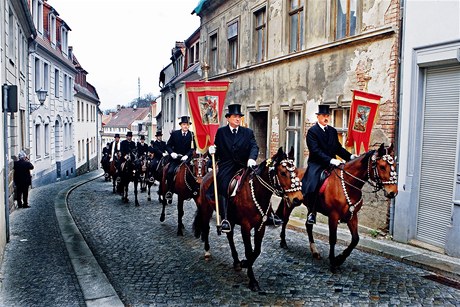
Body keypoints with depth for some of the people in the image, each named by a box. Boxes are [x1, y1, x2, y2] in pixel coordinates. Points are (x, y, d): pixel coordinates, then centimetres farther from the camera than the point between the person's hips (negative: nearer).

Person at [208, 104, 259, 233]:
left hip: (243, 167, 2)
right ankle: (224, 219, -23)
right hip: (226, 167, -1)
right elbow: (217, 150, 11)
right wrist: (212, 150, -13)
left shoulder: (248, 132, 11)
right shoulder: (221, 132, 10)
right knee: (223, 188, -21)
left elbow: (254, 146, -3)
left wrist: (251, 158, -23)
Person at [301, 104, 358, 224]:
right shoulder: (312, 131, -5)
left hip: (331, 163, 6)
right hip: (316, 164, -6)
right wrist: (330, 160, -26)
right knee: (312, 186, -25)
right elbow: (315, 150, -16)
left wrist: (350, 156, -1)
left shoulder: (333, 131, 16)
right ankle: (311, 212, -9)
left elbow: (339, 148, 16)